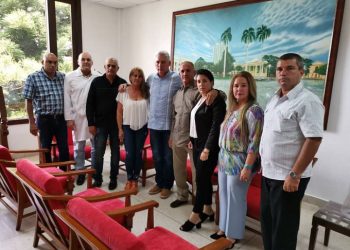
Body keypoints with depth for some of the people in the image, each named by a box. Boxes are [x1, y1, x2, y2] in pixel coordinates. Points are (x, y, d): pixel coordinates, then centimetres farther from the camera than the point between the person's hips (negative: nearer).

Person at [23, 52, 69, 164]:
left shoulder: (63, 77, 6)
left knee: (64, 149, 8)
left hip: (61, 118, 3)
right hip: (44, 119, -3)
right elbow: (28, 101, -3)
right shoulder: (33, 78, -4)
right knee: (45, 150, 9)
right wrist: (32, 123, -5)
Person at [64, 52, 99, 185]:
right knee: (79, 146, 9)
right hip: (78, 117, -1)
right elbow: (67, 99, 0)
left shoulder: (98, 77, 2)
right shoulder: (70, 77, 1)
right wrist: (69, 118, -4)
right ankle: (80, 171, 23)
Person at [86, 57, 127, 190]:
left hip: (117, 124, 1)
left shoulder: (123, 83, 0)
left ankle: (113, 178, 22)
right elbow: (90, 104, 0)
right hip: (100, 124, 0)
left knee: (115, 152, 9)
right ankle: (97, 179, 19)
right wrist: (91, 123, -5)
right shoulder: (97, 82, 0)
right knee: (98, 153, 4)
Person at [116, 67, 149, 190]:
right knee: (129, 154, -1)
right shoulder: (123, 92, -3)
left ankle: (135, 179, 21)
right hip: (128, 127, -1)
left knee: (138, 153, 6)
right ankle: (129, 179, 19)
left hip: (142, 127, 1)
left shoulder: (146, 92, -2)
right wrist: (120, 129, -3)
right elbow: (119, 112, 0)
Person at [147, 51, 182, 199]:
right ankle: (159, 183, 30)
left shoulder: (176, 78, -9)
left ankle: (167, 185, 23)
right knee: (157, 156, 15)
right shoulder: (150, 79, 6)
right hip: (153, 124, 5)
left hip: (170, 125, -4)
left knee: (168, 157, 8)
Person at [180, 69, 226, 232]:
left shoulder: (217, 100, -13)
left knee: (201, 179, -2)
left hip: (208, 146, -8)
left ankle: (195, 215, 9)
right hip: (197, 144, 8)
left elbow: (216, 127, -19)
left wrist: (207, 149, -23)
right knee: (204, 179, 14)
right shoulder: (199, 99, 12)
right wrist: (192, 139, 13)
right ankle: (207, 210, 27)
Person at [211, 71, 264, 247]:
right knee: (224, 196, 17)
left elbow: (255, 142, -19)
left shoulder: (253, 110, -16)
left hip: (239, 163, -7)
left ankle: (233, 235, 25)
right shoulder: (232, 109, 9)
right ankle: (224, 228, 34)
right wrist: (222, 158, 15)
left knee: (235, 200, 6)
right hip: (224, 160, 8)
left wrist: (247, 167, -21)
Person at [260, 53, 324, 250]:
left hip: (287, 177, -8)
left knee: (283, 226, 7)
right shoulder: (275, 99, 11)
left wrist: (295, 174, -22)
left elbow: (314, 140, -21)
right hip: (269, 173, 8)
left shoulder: (307, 101, -16)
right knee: (267, 220, 20)